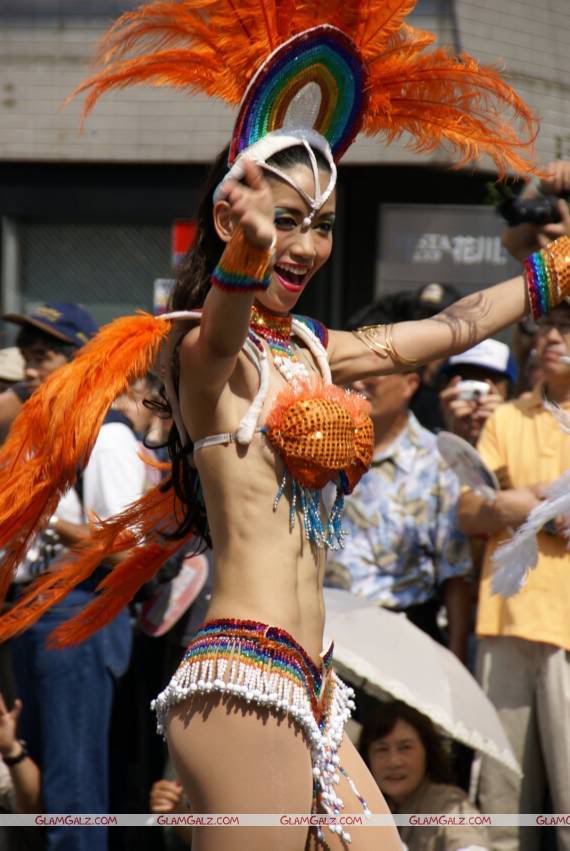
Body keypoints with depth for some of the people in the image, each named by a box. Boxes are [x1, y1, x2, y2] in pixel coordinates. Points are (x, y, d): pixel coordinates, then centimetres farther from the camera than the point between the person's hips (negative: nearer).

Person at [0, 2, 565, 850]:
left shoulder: (305, 350, 18)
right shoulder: (198, 349, -7)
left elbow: (445, 330, 30)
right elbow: (216, 338, -32)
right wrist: (247, 254, -53)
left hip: (305, 686, 9)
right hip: (246, 680, -9)